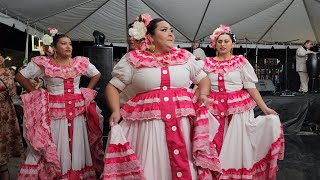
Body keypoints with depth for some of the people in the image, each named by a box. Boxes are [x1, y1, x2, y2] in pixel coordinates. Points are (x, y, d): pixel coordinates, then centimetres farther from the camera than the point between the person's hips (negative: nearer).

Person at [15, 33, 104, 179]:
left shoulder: (81, 62, 4)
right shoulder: (43, 63, -4)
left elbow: (96, 74, 20)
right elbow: (20, 76, 4)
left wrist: (87, 92, 10)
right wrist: (36, 94, 1)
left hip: (78, 111, 3)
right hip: (54, 111, -2)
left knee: (77, 146, 10)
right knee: (54, 148, 4)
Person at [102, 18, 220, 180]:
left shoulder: (185, 57, 11)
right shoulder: (134, 60, 4)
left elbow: (203, 78, 23)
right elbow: (112, 87, 6)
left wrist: (203, 95, 4)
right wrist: (116, 111, -9)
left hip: (182, 121, 2)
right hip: (148, 122, -2)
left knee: (183, 166, 6)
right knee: (149, 167, 4)